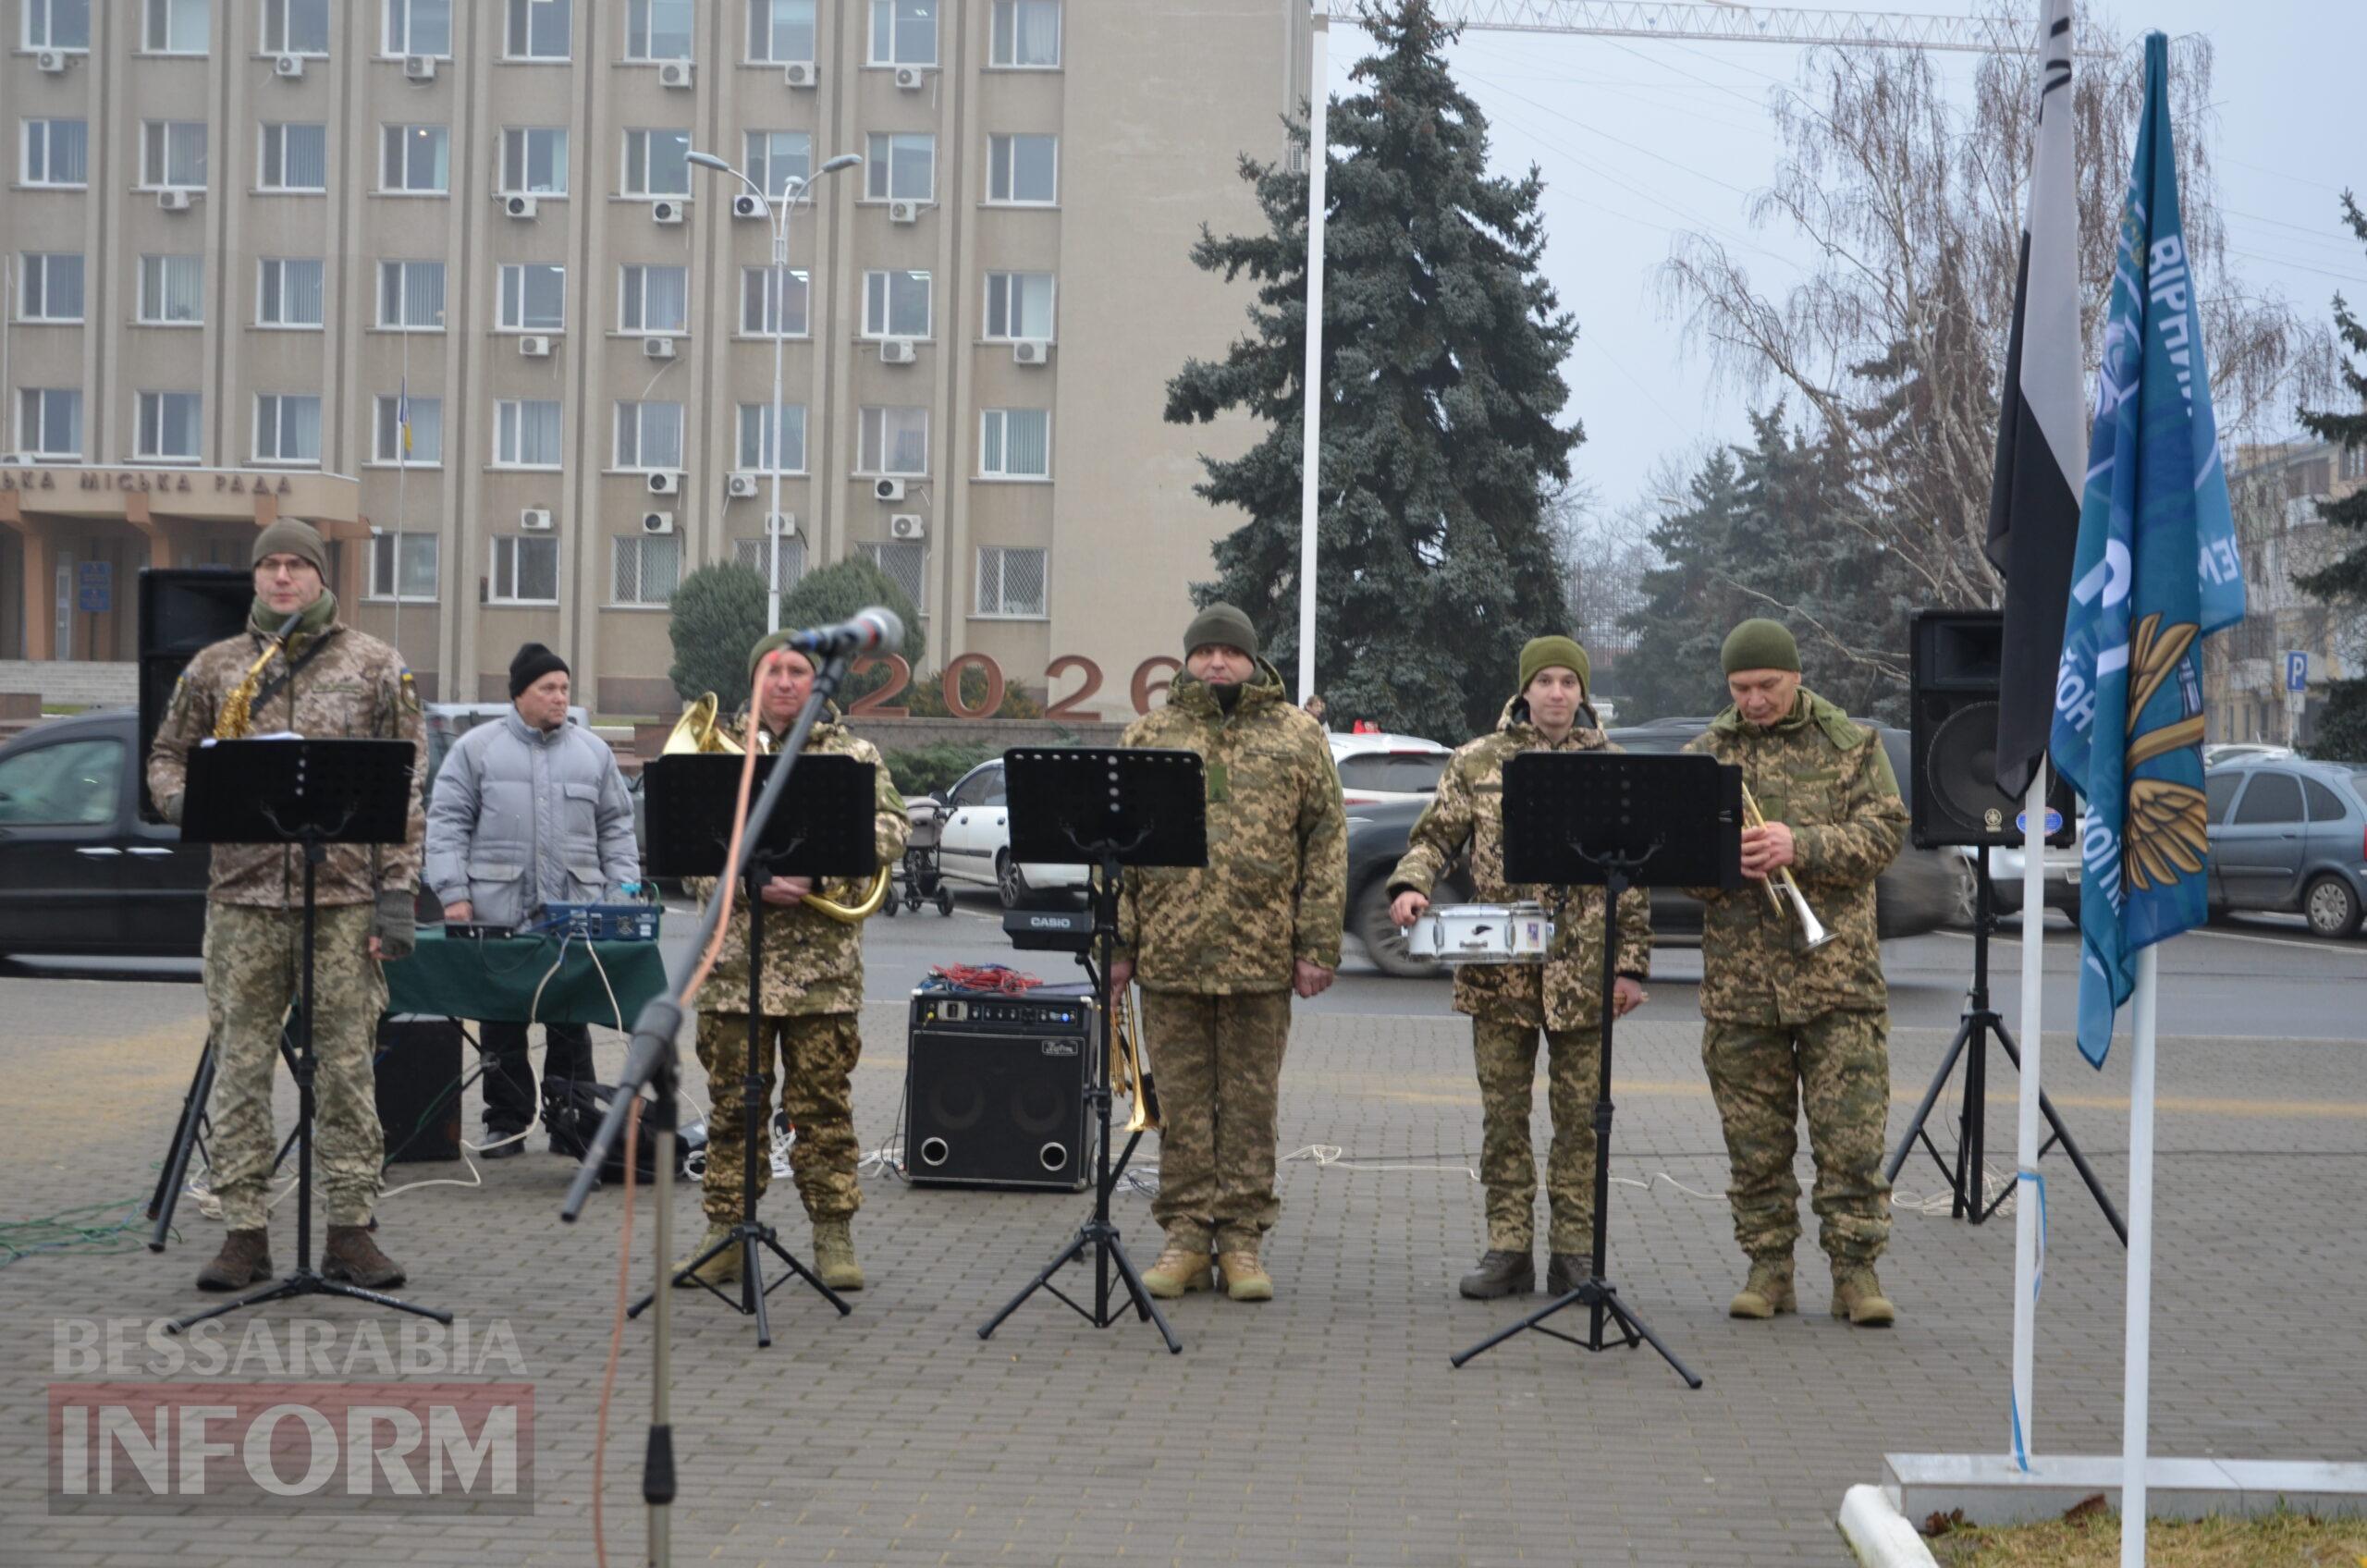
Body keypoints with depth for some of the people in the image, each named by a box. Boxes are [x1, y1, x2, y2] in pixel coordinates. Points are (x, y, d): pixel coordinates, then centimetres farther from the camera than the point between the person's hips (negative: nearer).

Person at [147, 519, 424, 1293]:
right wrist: (180, 800, -7)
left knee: (347, 1063, 1)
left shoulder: (377, 667, 5)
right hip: (243, 890, 2)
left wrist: (397, 892, -6)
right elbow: (167, 754, 17)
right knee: (239, 1061, 1)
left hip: (345, 894, -1)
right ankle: (244, 1232, 7)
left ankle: (350, 1229, 8)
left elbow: (407, 787, 2)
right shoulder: (214, 668, 10)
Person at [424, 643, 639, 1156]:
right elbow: (447, 822, 2)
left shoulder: (593, 752, 13)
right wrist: (453, 893, -7)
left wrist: (622, 893, 5)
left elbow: (616, 827, 15)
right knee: (502, 1027, 4)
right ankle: (506, 1123, 11)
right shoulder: (477, 748, 5)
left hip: (575, 917, 2)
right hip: (498, 911, -1)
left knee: (571, 1025, 3)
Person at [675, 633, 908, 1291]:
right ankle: (725, 1235, 12)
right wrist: (751, 883, -15)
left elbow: (892, 831, -3)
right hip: (735, 958, 1)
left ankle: (833, 1237, 7)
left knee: (823, 1102, 0)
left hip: (823, 963, -1)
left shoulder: (854, 754, 8)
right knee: (733, 1102, 5)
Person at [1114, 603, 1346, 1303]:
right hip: (1169, 953, 1)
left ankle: (1242, 1240, 11)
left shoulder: (1298, 736, 6)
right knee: (1183, 1100, 5)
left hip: (1261, 956, -1)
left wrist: (1318, 946, -3)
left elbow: (1326, 844, 3)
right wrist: (1117, 942, 0)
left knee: (1250, 1098, 4)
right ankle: (1186, 1238, 12)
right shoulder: (1148, 736, 9)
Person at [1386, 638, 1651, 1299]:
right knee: (1503, 1114, 5)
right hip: (1498, 972, 1)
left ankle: (1573, 1252, 11)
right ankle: (1508, 1250, 12)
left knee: (1580, 1115, 3)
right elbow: (1436, 836, 7)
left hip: (1584, 971, -1)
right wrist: (1411, 886, -15)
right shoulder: (1477, 762, 7)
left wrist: (1632, 964, 0)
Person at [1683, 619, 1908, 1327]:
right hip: (1738, 973, 2)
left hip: (1838, 972, -2)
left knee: (1851, 1134, -4)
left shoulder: (1851, 744, 6)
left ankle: (1856, 1271, 3)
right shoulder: (1705, 753, 11)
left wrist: (1802, 845, -19)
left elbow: (1885, 831, -4)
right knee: (1754, 1137, 6)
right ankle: (1768, 1266, 16)